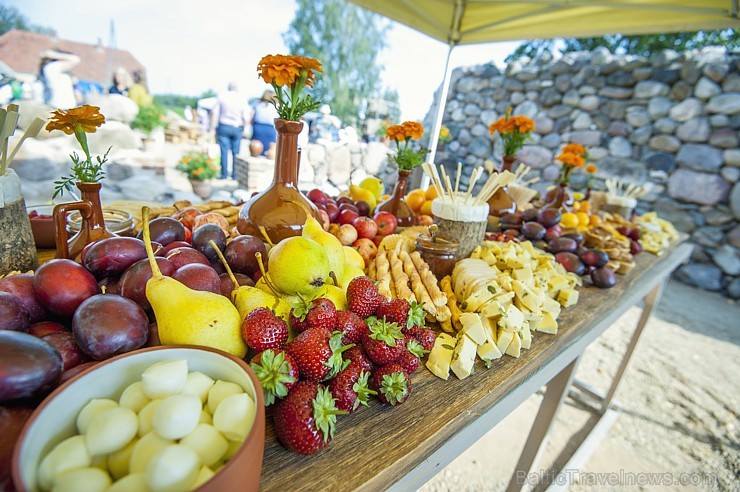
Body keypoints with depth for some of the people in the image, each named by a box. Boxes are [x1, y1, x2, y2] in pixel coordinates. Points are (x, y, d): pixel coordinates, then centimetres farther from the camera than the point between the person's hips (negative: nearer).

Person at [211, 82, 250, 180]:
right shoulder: (242, 98, -1)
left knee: (224, 151, 2)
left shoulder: (221, 96, 1)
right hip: (237, 128, 0)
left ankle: (224, 174, 3)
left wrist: (213, 127, 7)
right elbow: (246, 118, -5)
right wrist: (243, 129, 10)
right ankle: (235, 175, 8)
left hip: (224, 127, 0)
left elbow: (215, 113, 0)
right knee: (236, 153, 6)